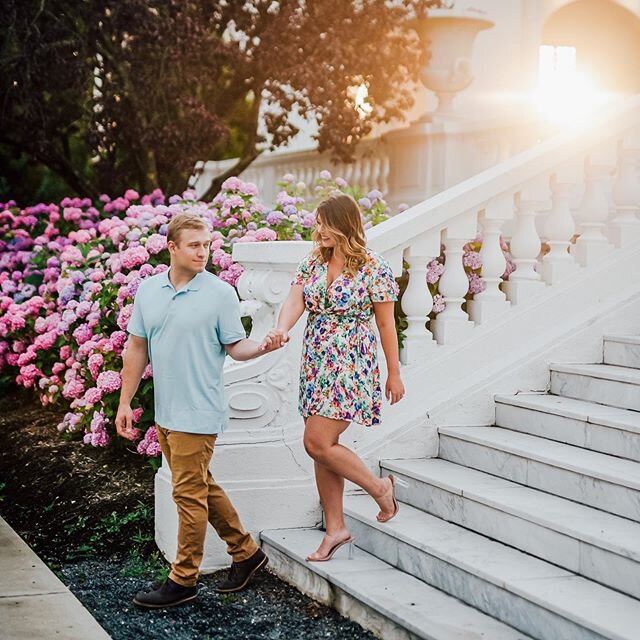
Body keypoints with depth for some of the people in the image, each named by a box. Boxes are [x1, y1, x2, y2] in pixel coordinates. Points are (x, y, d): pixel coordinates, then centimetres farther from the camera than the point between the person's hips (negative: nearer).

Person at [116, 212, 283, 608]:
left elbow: (236, 347, -5)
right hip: (165, 411, 6)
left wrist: (263, 347, -26)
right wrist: (125, 402, 10)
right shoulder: (148, 290, 6)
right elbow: (137, 349, 11)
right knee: (202, 487, 16)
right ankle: (246, 553, 30)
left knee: (190, 494, -1)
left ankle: (183, 580, 10)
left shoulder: (220, 293, -9)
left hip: (198, 413, -6)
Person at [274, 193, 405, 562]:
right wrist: (282, 329, -28)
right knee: (323, 447, 8)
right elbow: (295, 300, -6)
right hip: (316, 364, 7)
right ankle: (335, 528, 19)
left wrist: (394, 374, -1)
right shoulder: (313, 262, 7)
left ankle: (380, 488, 9)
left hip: (352, 365, -7)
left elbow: (386, 324, -5)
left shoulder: (373, 267, -9)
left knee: (318, 443, -13)